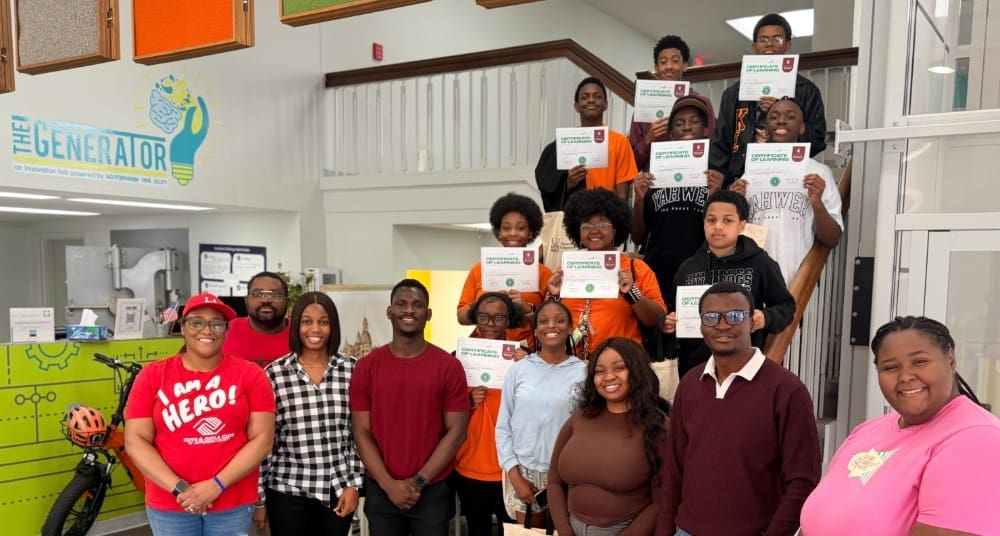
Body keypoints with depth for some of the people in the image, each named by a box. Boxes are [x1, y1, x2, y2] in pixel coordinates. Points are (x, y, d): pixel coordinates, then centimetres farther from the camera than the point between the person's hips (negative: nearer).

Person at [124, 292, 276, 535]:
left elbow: (262, 439, -8)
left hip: (233, 503, 0)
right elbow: (136, 441, -4)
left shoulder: (249, 374, -5)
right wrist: (178, 488, -13)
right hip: (169, 504, 1)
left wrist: (216, 486, -14)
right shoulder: (152, 375, -1)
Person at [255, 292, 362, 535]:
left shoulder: (352, 369, -2)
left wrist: (353, 484, -1)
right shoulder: (274, 374, -6)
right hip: (288, 492, -1)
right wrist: (259, 498, 1)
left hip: (339, 490, 2)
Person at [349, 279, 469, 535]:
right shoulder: (366, 367, 0)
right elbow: (361, 432, -1)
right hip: (380, 491, 1)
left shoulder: (449, 366, -5)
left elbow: (456, 431, -5)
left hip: (433, 491, -1)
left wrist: (419, 481, -10)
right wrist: (389, 484, -10)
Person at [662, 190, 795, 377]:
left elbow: (786, 306, 3)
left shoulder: (760, 263, -2)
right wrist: (670, 323, -3)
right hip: (692, 365, 3)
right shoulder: (688, 267, 7)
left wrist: (766, 318, -16)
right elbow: (676, 311, 17)